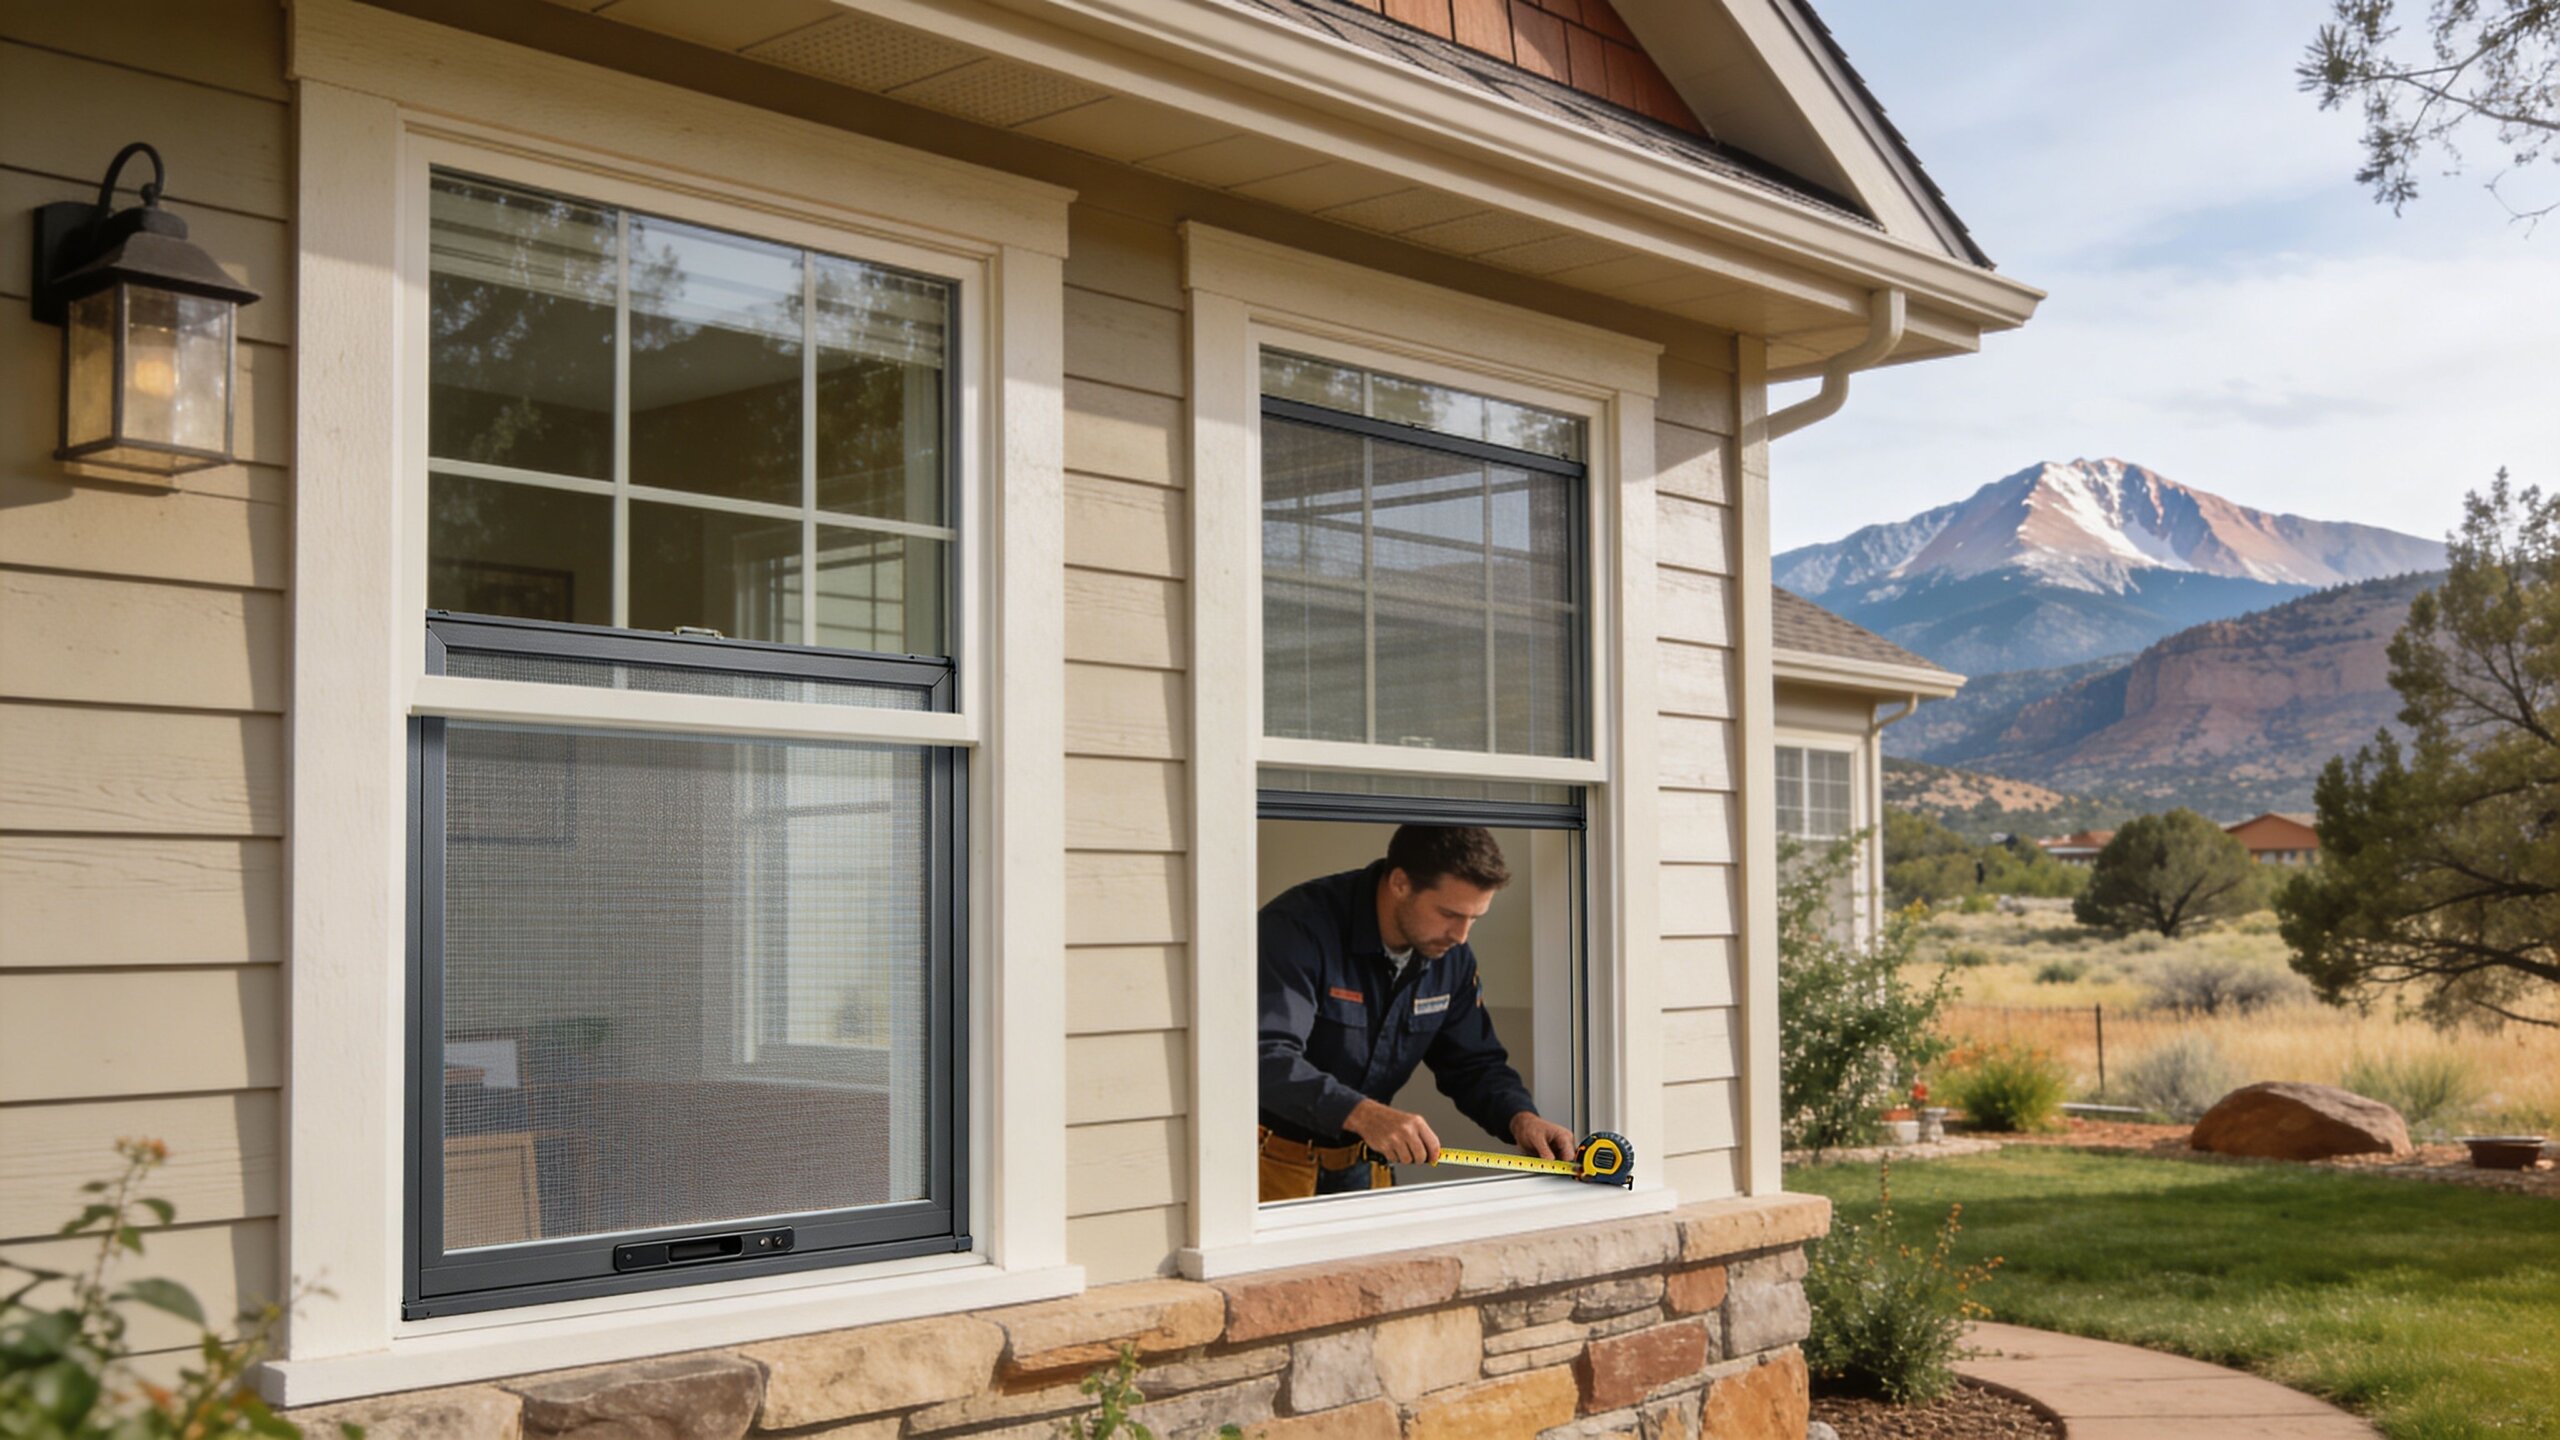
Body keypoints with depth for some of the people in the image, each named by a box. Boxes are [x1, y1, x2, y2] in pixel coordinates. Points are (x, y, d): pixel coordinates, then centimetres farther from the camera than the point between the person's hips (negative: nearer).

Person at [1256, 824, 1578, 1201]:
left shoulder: (1451, 957, 1)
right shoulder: (1301, 927, -22)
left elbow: (1475, 1063, 10)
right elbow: (1266, 1057, -34)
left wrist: (1519, 1117, -11)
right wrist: (1361, 1112, -46)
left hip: (1360, 1169, 6)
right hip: (1274, 1165, -6)